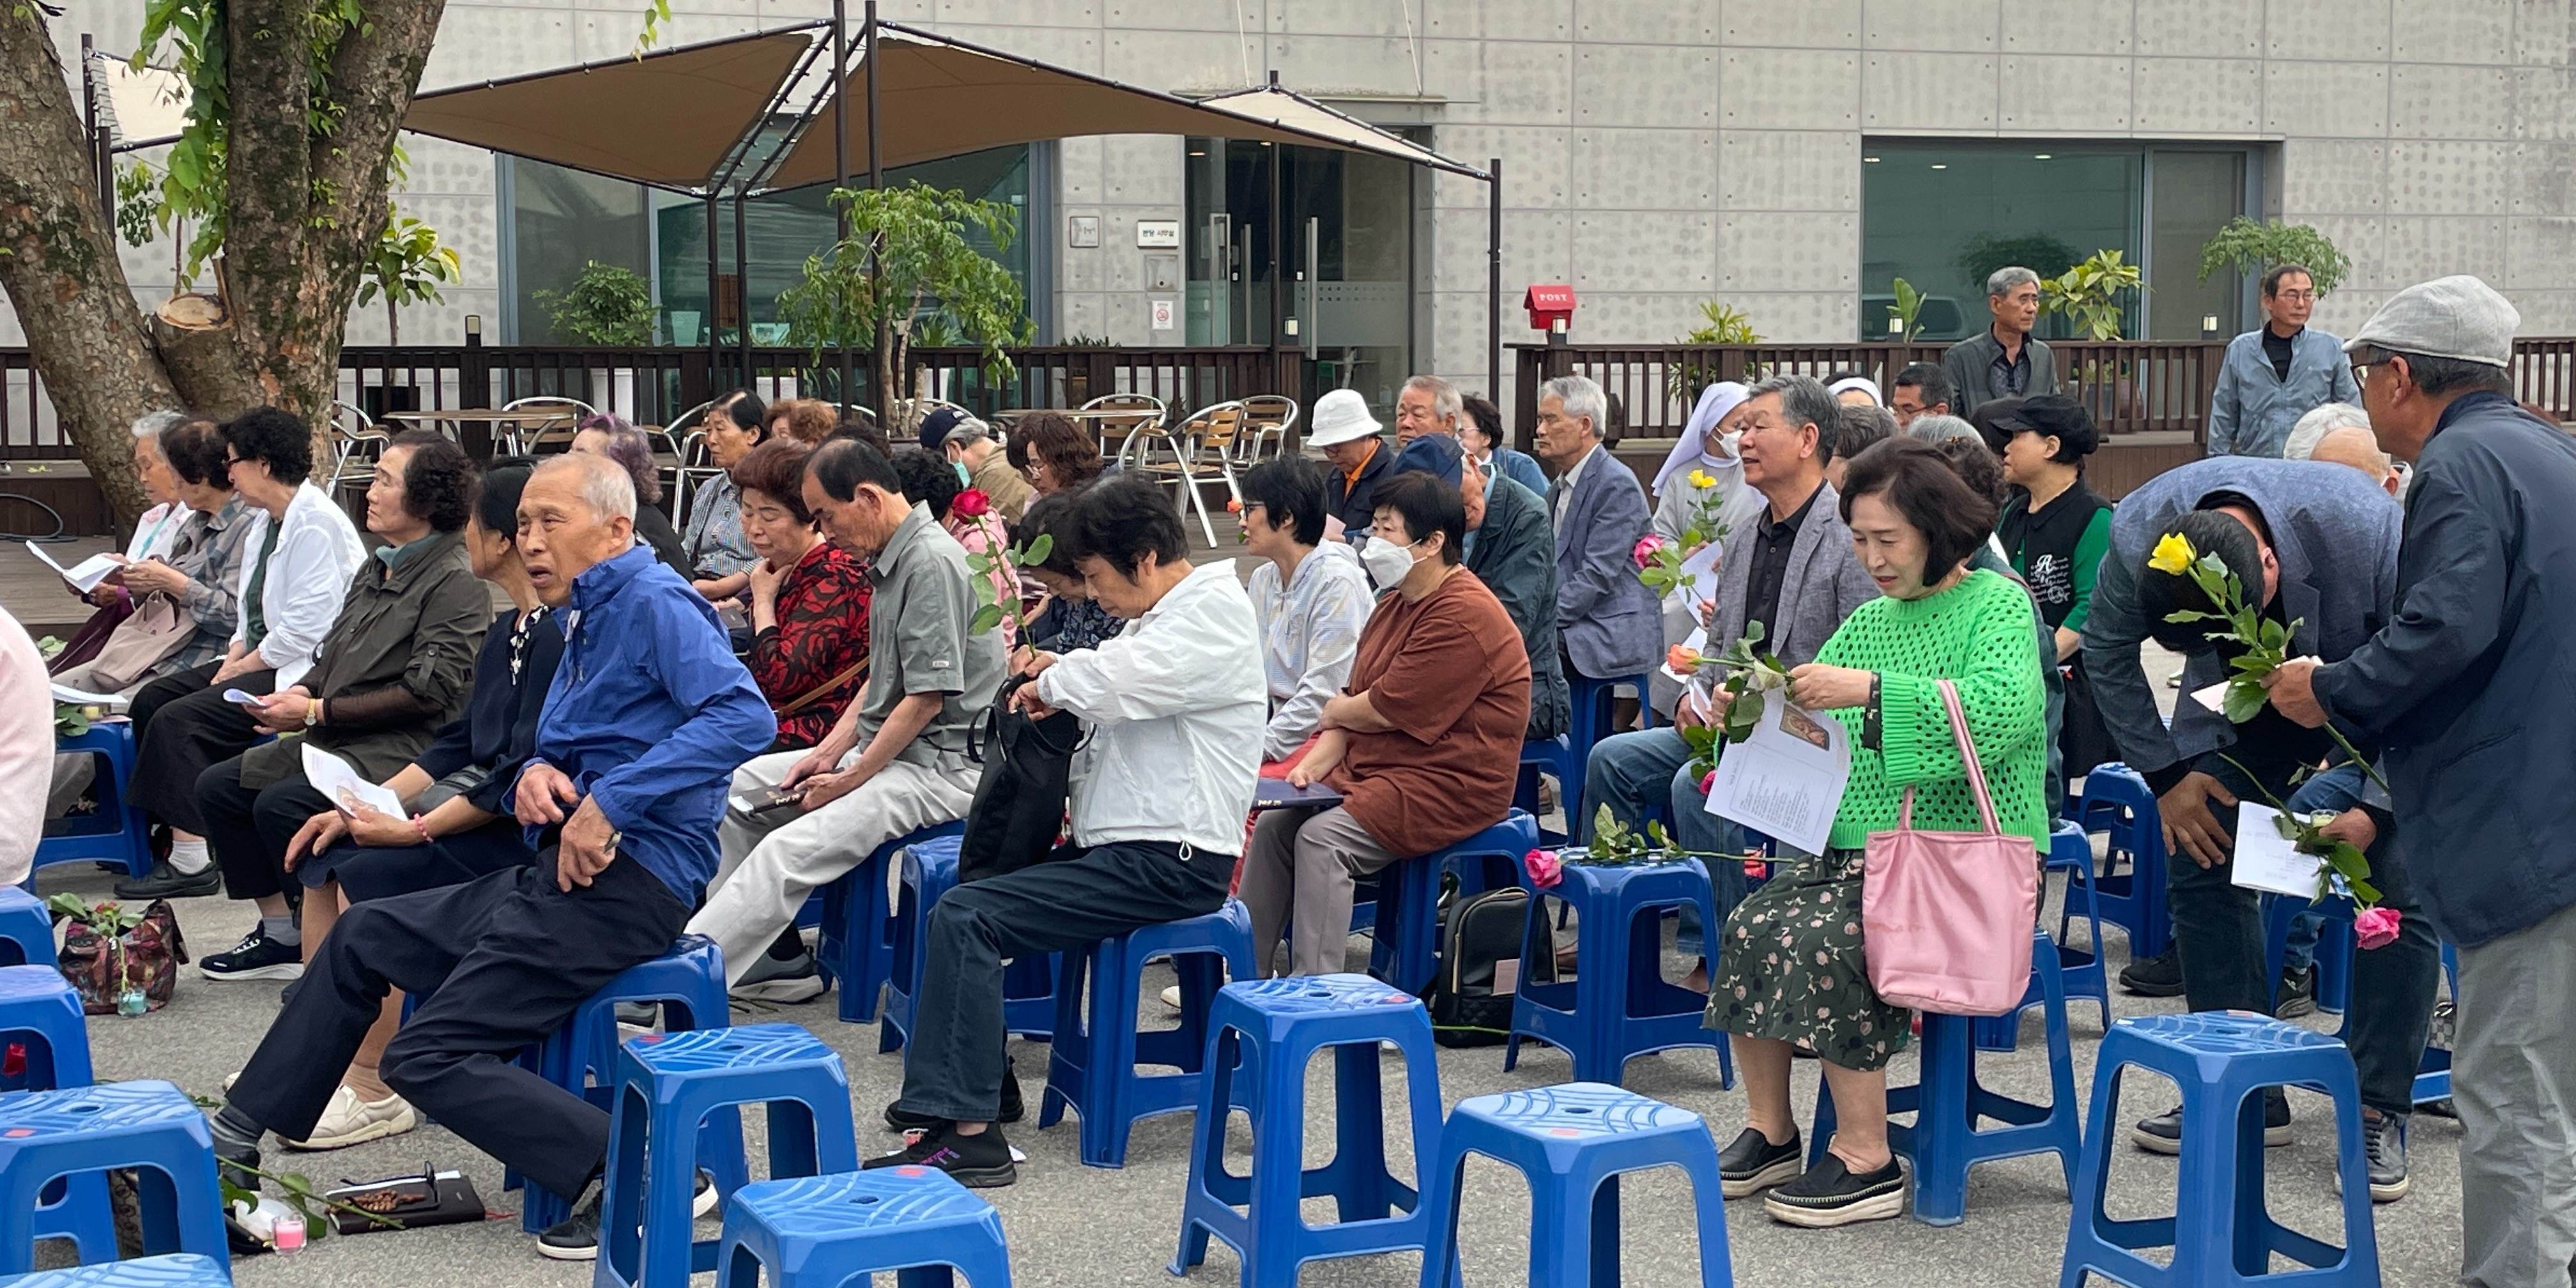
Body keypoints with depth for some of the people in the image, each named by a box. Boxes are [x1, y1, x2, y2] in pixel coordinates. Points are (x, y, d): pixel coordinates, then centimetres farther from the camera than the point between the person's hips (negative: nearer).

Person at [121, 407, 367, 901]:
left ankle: (192, 864, -16)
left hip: (301, 669, -11)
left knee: (179, 719, -20)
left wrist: (248, 664, -14)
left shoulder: (315, 523, -18)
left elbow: (308, 625, -22)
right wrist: (236, 654, 0)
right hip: (262, 655, 11)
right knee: (152, 699, 5)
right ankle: (172, 836, 8)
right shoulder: (265, 521, 14)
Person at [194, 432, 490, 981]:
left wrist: (317, 710, -16)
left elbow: (427, 692, -20)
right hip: (335, 740, 10)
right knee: (217, 786, 4)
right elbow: (333, 654, 25)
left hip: (402, 750, -10)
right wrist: (297, 693, 2)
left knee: (281, 804, -27)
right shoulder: (377, 568, 16)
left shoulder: (455, 582, -13)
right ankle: (281, 934, 9)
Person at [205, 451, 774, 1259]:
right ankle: (239, 1138, 25)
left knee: (428, 1057, -14)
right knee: (362, 935, 18)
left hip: (627, 879, -11)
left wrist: (608, 804, -29)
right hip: (566, 868, 11)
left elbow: (744, 715, -29)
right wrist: (533, 775, 0)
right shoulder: (585, 619, 19)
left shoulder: (656, 604, -13)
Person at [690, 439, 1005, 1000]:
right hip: (880, 749, 11)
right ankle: (778, 956, 6)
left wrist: (852, 779, -14)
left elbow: (928, 698, -20)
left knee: (789, 849, -27)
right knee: (736, 787, 8)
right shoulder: (893, 559, 15)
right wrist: (828, 754, 7)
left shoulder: (931, 563, -17)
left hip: (936, 764, -11)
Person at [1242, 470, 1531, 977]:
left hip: (1447, 787, -10)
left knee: (1321, 838, -25)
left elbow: (1387, 709, -21)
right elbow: (1356, 697, 13)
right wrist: (1319, 759, -4)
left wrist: (1333, 711, -1)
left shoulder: (1464, 616, -20)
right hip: (1375, 770, 10)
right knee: (1274, 825, -2)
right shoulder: (1397, 603, 14)